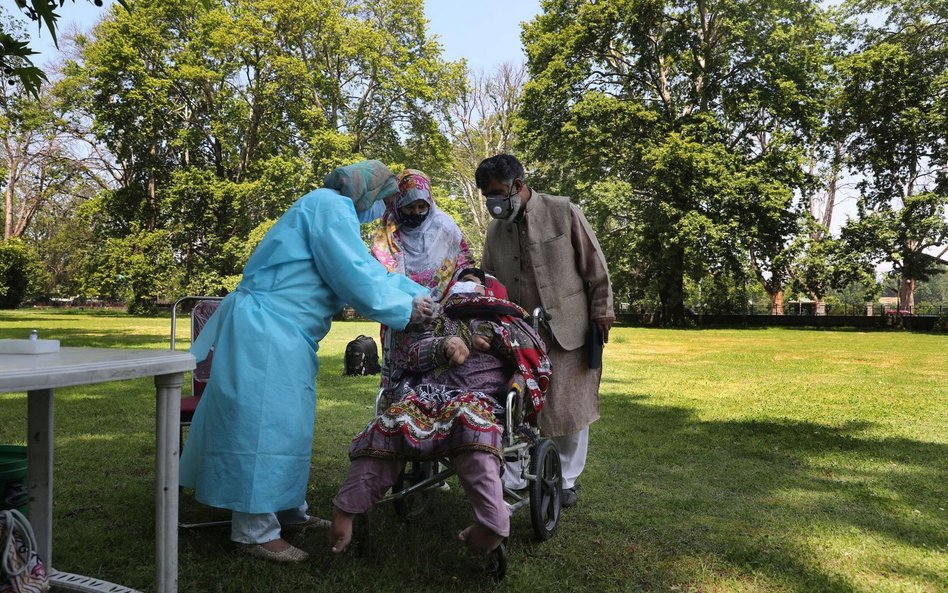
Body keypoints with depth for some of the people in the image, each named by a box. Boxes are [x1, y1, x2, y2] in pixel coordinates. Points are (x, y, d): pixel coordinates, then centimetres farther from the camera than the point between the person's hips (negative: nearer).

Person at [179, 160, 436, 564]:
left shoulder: (331, 210, 21)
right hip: (266, 329, -11)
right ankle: (255, 529, 0)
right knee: (265, 421, -7)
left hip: (283, 334, 11)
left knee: (285, 421, 16)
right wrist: (406, 310, -7)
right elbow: (356, 277, -19)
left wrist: (418, 295, 12)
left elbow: (371, 270, 21)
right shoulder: (332, 207, -12)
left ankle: (288, 510, 27)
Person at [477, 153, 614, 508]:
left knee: (570, 408, 4)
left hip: (567, 329, -3)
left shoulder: (563, 212, -4)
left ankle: (566, 480, 21)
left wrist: (601, 312, -2)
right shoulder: (495, 229, 8)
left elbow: (595, 267, 0)